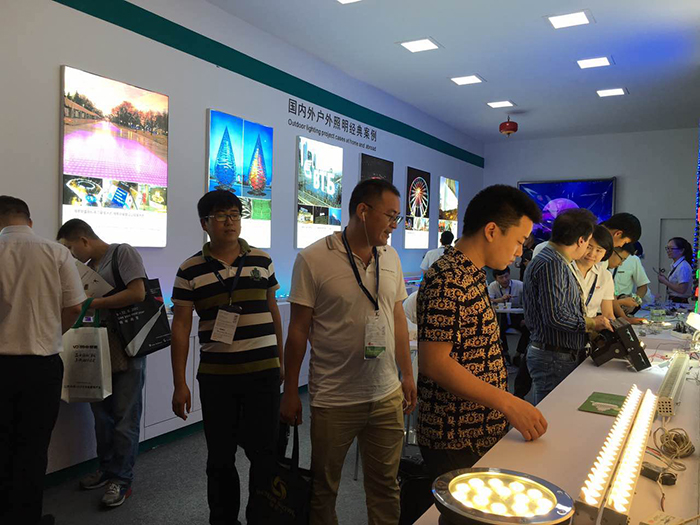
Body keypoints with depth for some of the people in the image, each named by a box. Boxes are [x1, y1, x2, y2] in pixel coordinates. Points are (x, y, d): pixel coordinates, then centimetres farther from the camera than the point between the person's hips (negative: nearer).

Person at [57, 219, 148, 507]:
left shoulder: (123, 253, -8)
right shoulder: (87, 268, 14)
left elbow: (138, 293, -19)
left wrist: (92, 303, -15)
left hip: (128, 349, -7)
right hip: (100, 350, 7)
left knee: (125, 417, 1)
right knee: (101, 413, 12)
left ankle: (122, 479, 11)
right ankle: (106, 468, 29)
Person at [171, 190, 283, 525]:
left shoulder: (261, 261, 5)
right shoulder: (190, 271, 0)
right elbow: (181, 326, 0)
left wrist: (280, 361, 13)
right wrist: (179, 384, -3)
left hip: (263, 372, 0)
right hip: (215, 375, 0)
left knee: (264, 451, 4)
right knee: (220, 457, 12)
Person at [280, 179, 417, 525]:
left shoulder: (390, 257, 5)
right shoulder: (312, 259, -11)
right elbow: (298, 330, -7)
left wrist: (407, 374, 14)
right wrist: (290, 392, -4)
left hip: (388, 396, 4)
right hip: (333, 401, -4)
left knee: (385, 484, 16)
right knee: (324, 487, 14)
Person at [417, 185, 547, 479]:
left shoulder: (472, 273, 10)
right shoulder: (448, 281, -22)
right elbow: (434, 362, -26)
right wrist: (509, 403, -24)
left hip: (481, 431, 10)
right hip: (457, 441, -10)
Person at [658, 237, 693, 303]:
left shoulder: (683, 267, -16)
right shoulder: (675, 266, 11)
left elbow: (681, 290, -22)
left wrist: (665, 281, -15)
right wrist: (665, 279, 1)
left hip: (678, 302, -8)